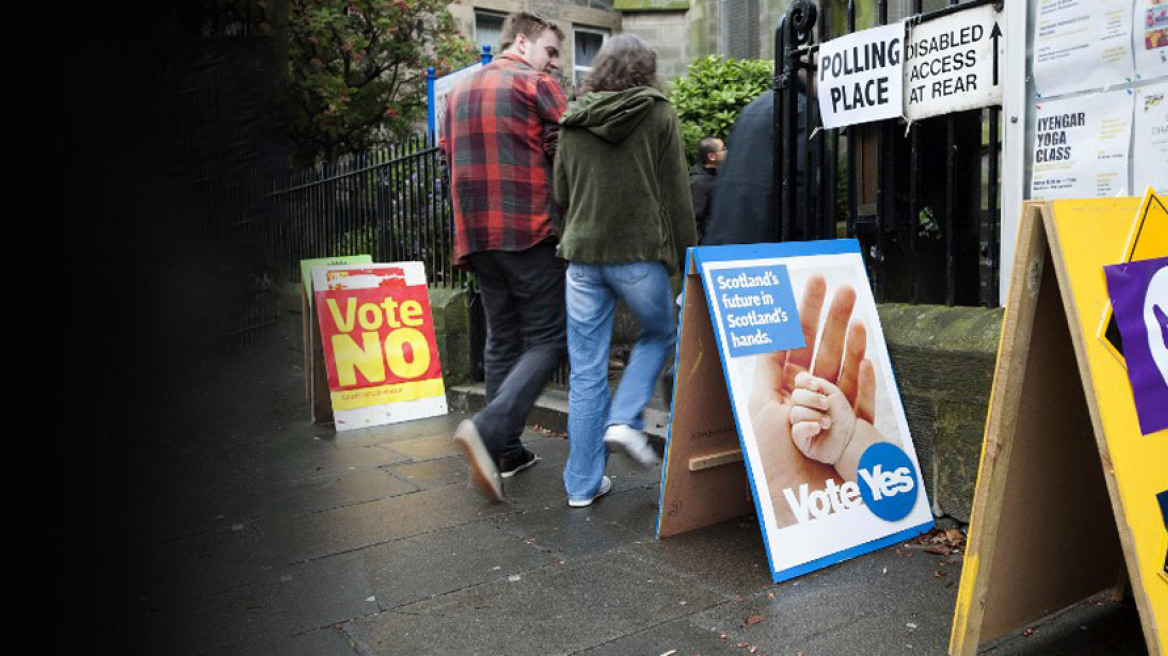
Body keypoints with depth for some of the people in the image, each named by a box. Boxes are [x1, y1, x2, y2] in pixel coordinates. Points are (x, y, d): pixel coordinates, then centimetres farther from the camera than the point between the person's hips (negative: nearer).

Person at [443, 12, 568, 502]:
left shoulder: (459, 92, 19)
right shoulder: (536, 85, -3)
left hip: (476, 235, 7)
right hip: (531, 232, -7)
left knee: (502, 341, 13)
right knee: (547, 338, -2)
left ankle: (507, 452, 16)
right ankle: (488, 430, -19)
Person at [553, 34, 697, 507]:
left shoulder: (574, 119, 9)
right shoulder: (659, 114, 0)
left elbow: (561, 192, 12)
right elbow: (675, 194, -1)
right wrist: (687, 253, 6)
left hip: (582, 255, 3)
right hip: (640, 253, -3)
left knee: (586, 370, 7)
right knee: (659, 334, 23)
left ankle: (583, 483, 12)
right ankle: (624, 419, 5)